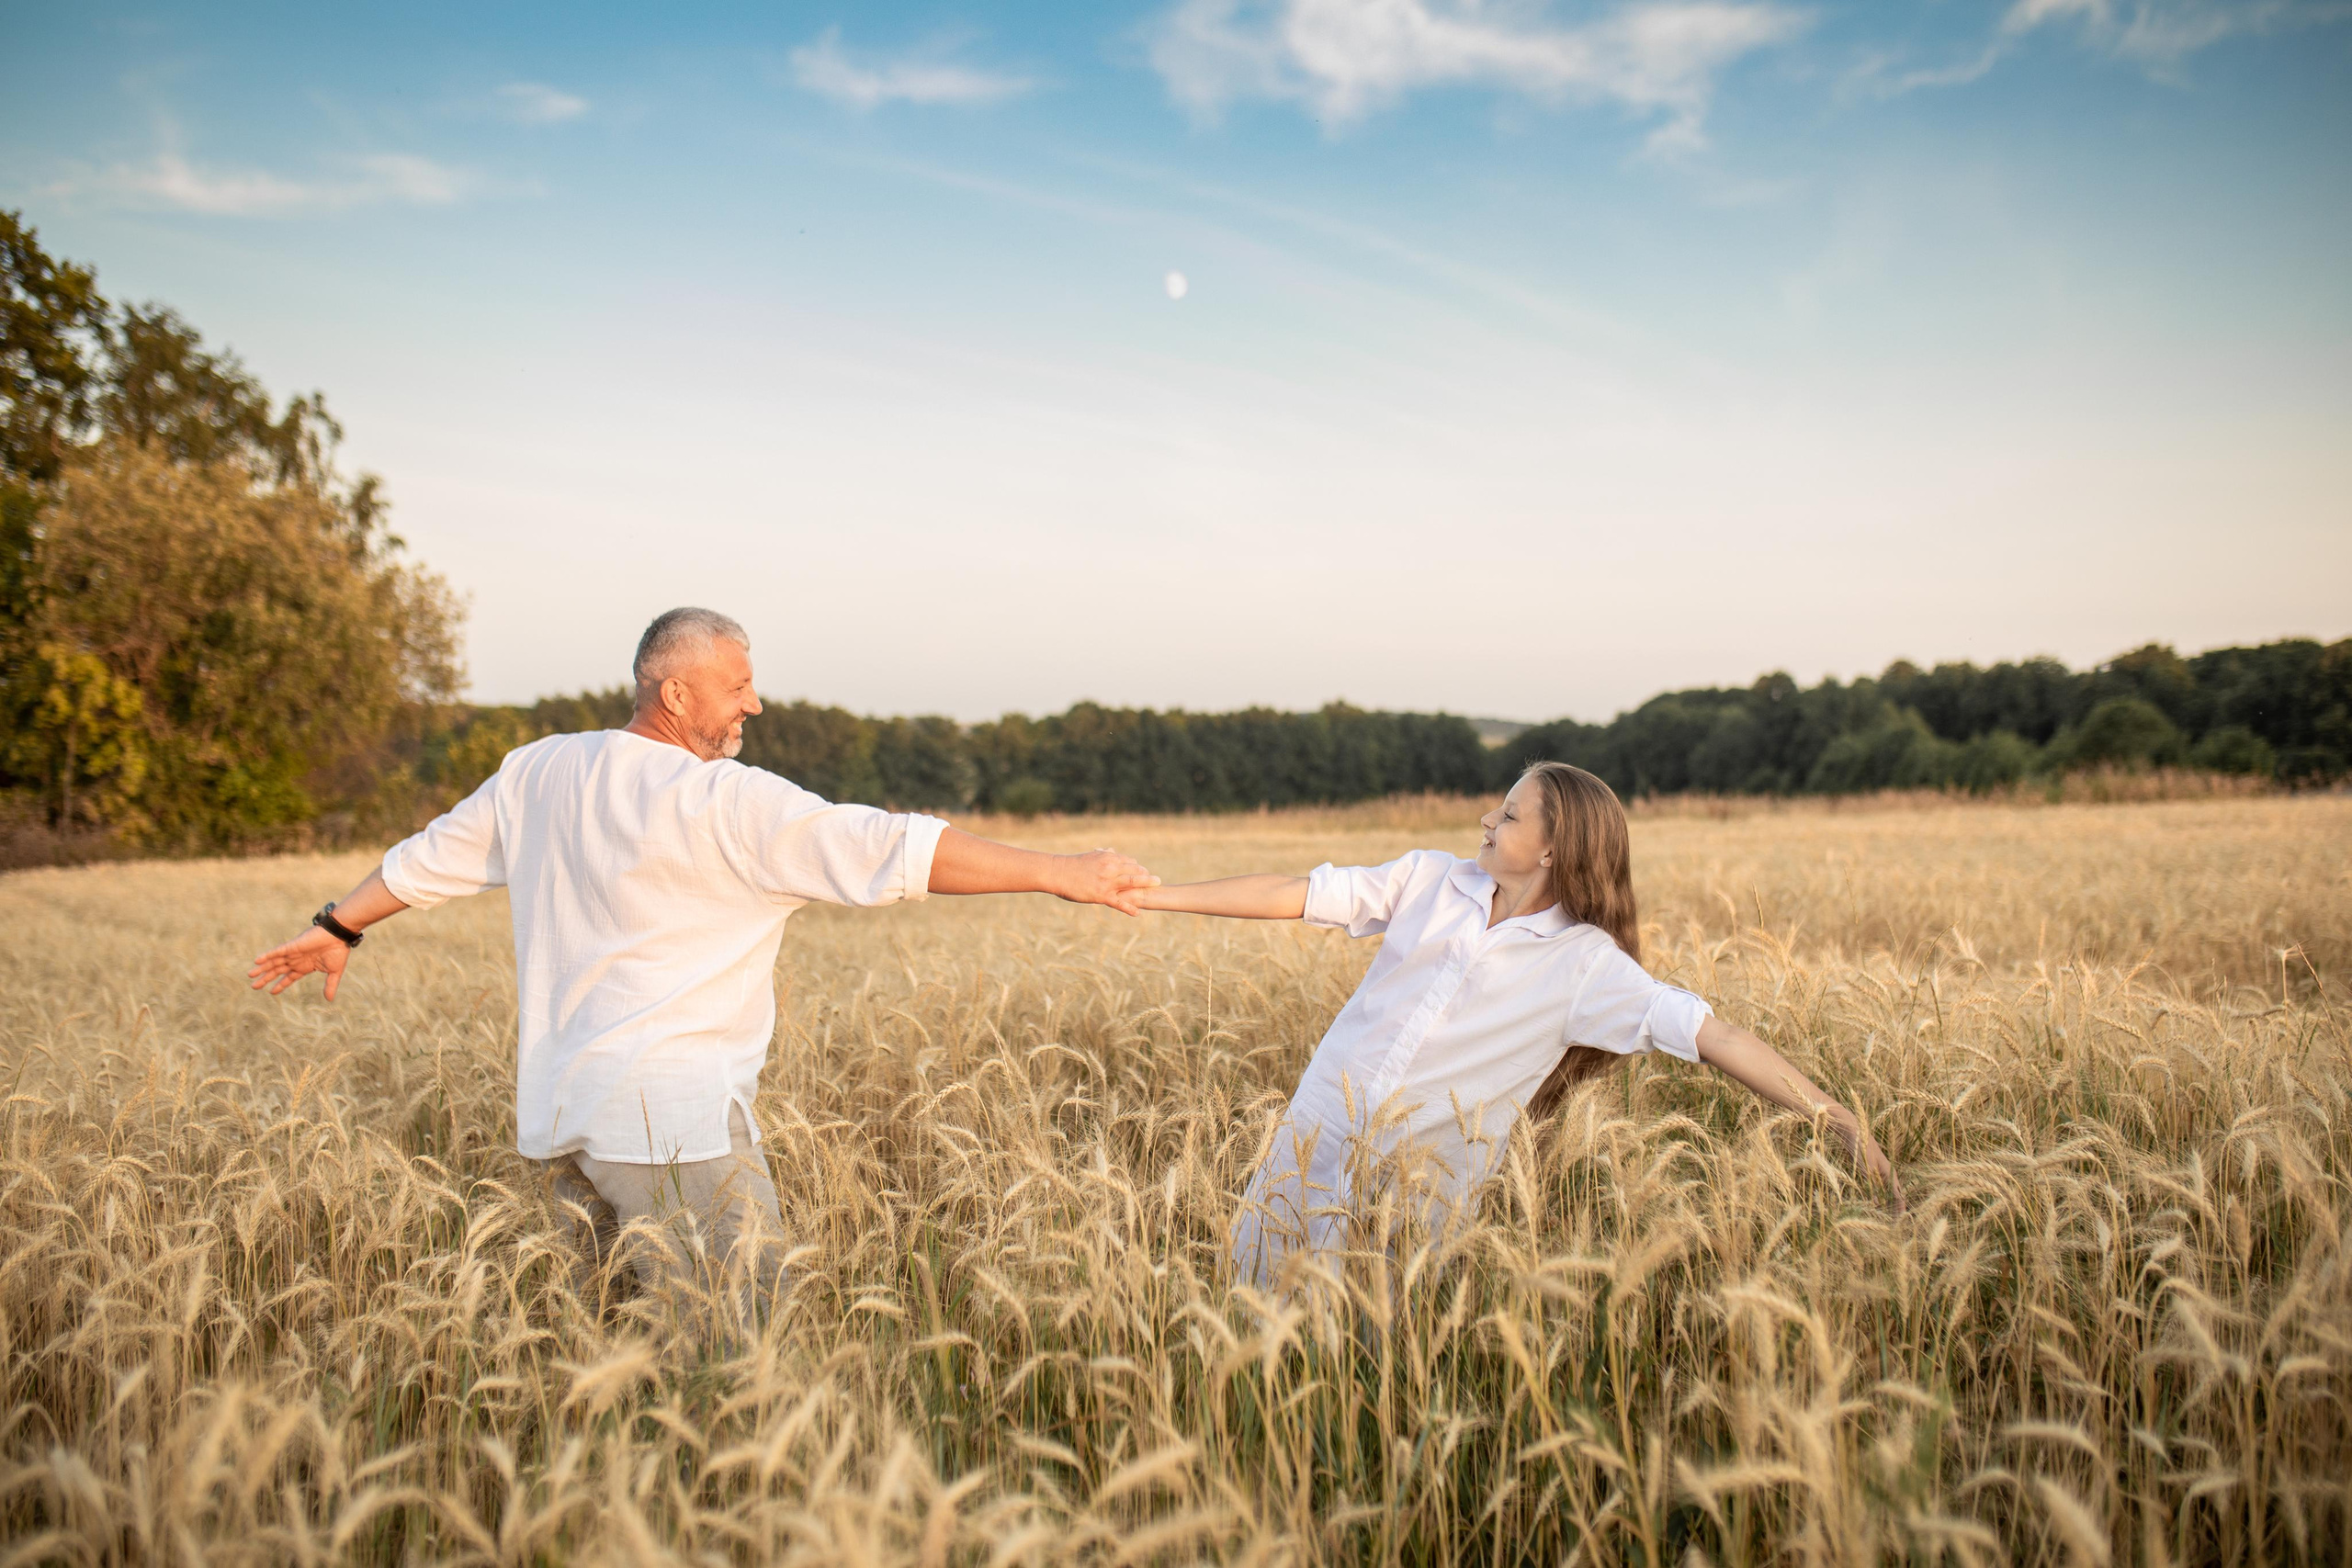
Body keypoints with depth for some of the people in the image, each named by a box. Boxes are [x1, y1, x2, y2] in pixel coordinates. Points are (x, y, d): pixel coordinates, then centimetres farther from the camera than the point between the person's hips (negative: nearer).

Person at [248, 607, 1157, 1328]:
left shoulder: (537, 772, 9)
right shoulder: (725, 803, -14)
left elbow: (435, 854, 22)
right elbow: (886, 850, -17)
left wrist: (338, 927, 40)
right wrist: (1066, 876, -15)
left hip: (561, 1110, 9)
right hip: (669, 1116, -8)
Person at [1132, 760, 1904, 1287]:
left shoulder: (1585, 964, -10)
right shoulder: (1429, 879, 0)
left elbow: (1710, 1033, -18)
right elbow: (1291, 895, 0)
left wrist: (1838, 1118, -25)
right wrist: (1151, 893, -3)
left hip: (1409, 1200, -3)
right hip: (1311, 1145, 3)